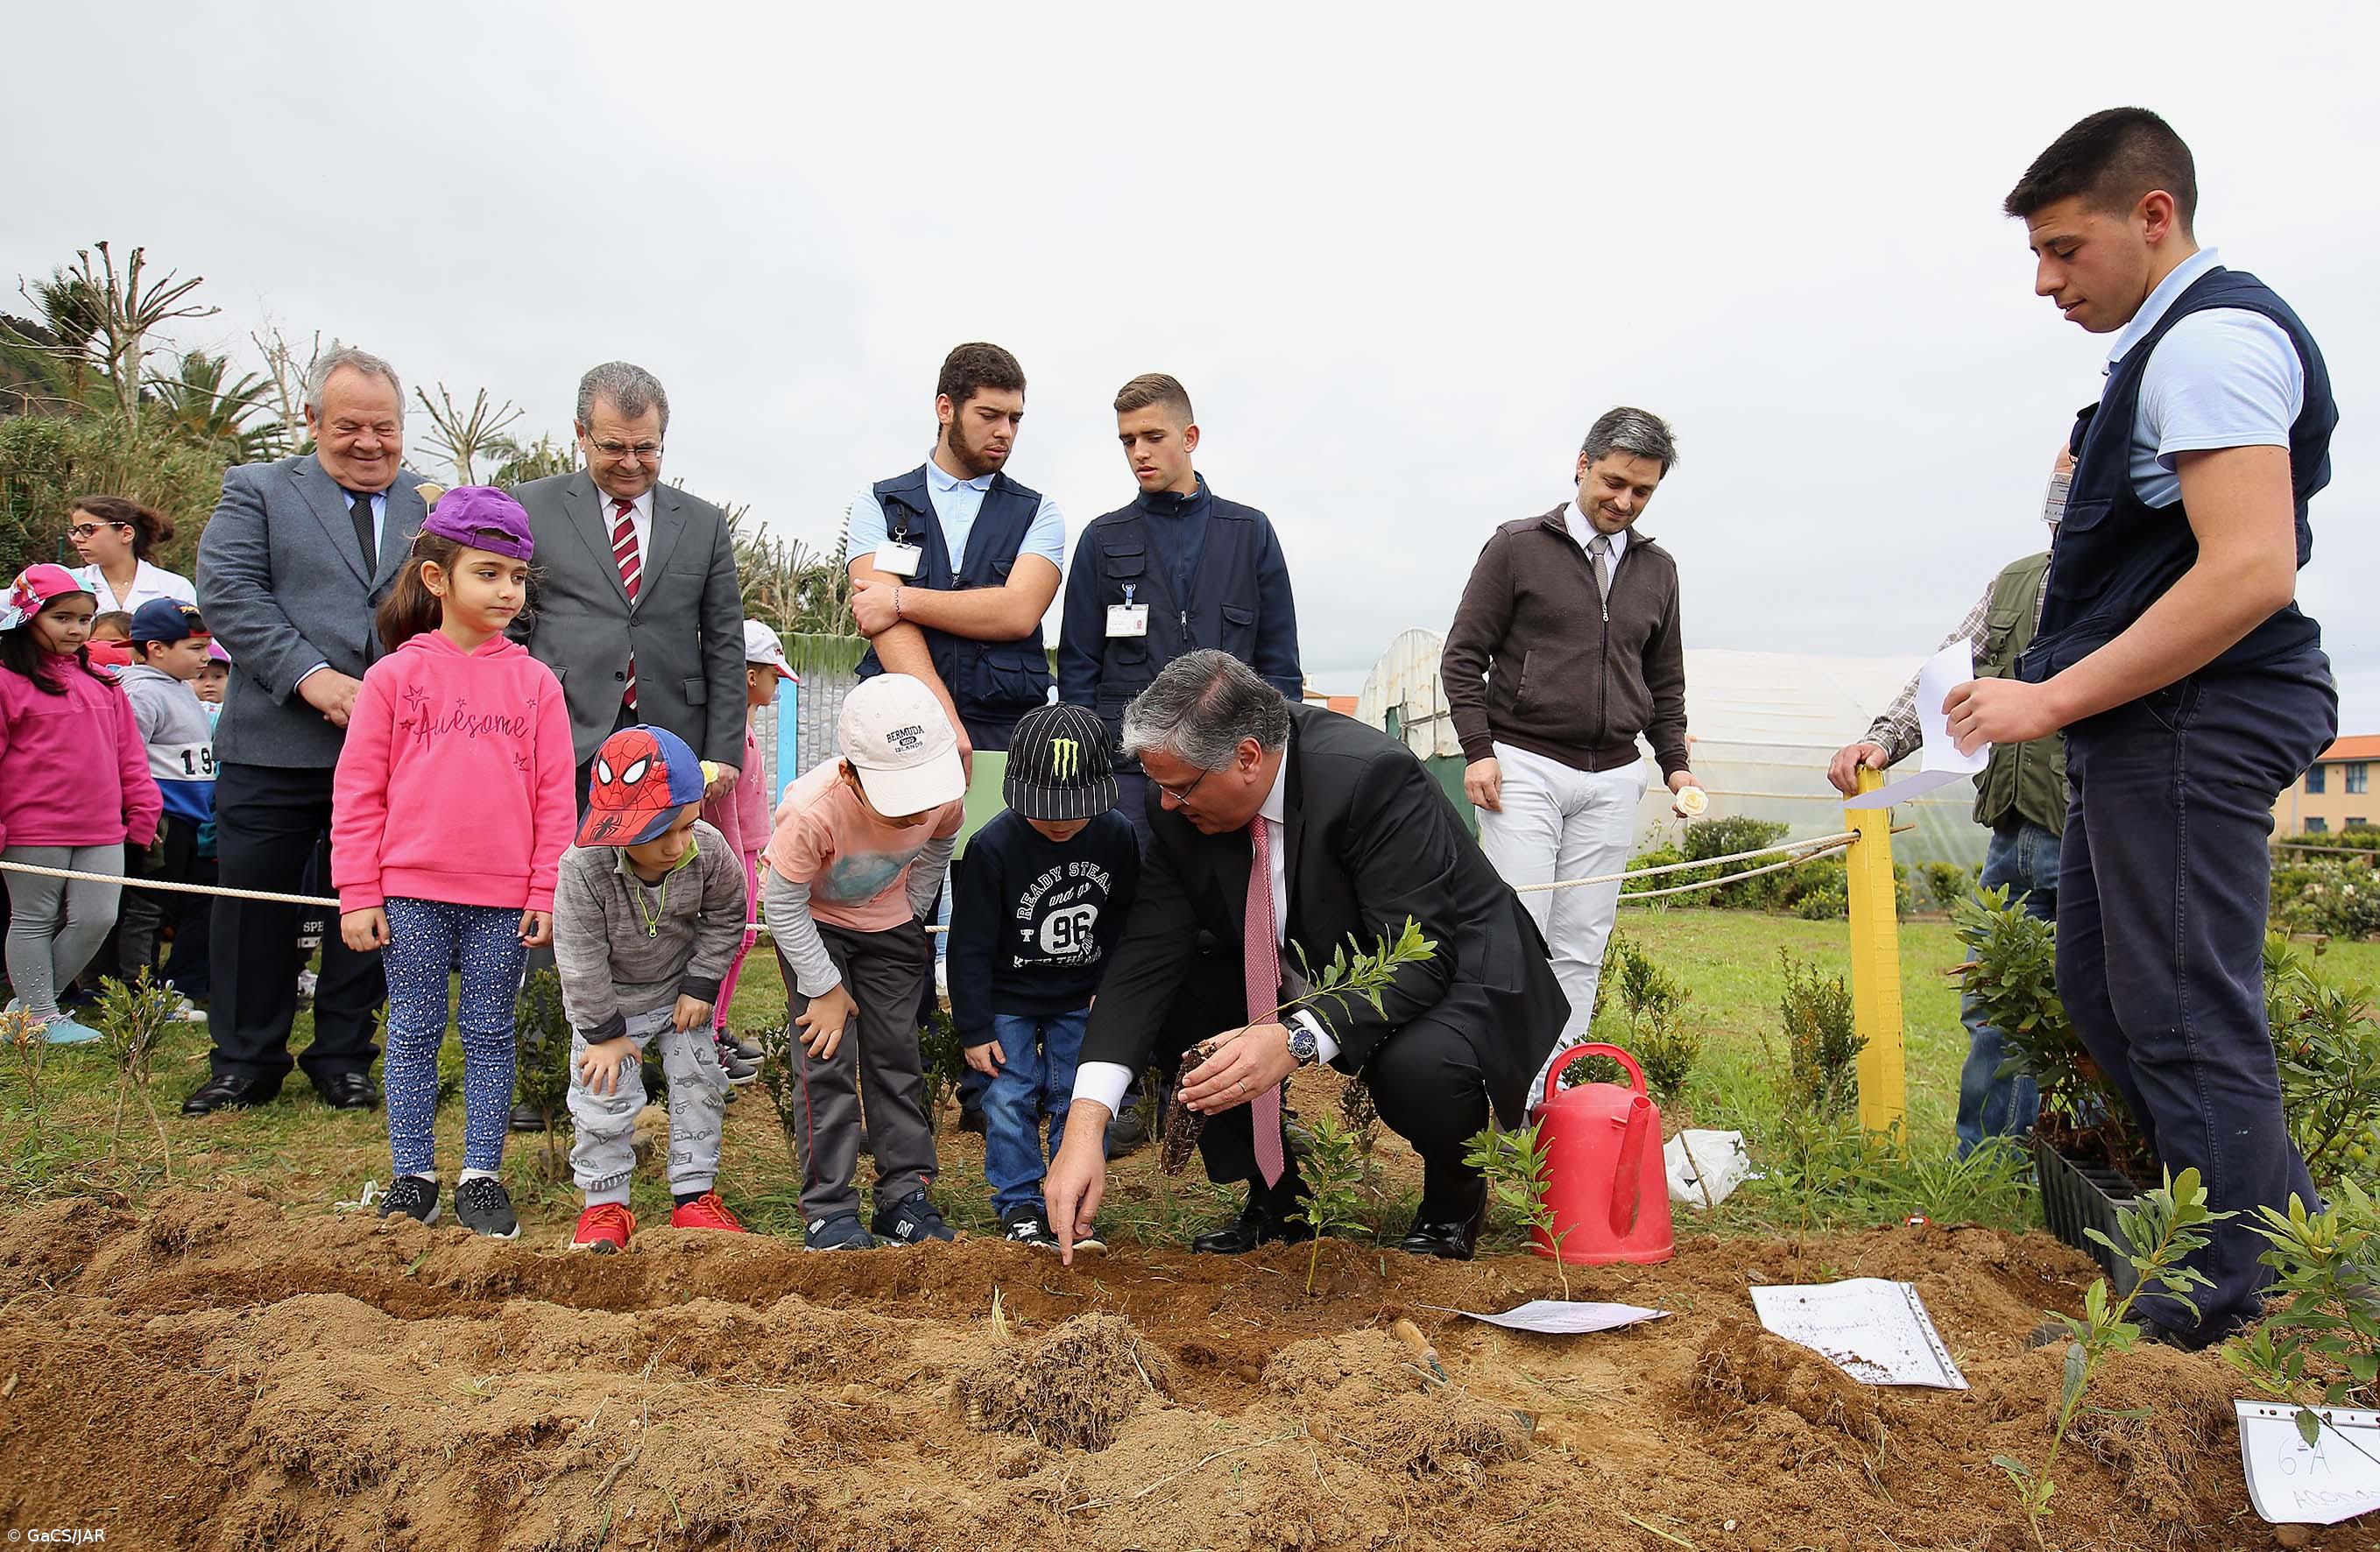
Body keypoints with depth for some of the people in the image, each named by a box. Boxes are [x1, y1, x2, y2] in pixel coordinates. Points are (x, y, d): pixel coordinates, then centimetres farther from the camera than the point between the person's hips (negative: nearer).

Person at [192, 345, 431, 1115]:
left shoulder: (433, 506, 12)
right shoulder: (257, 490, 8)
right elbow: (227, 591, -5)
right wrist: (311, 676, -17)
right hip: (274, 744, -1)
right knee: (256, 906, 7)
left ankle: (343, 1058, 25)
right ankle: (245, 1064, 23)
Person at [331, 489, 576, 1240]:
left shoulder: (535, 682, 3)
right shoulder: (395, 675, 0)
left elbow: (555, 797, 4)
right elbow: (358, 791, 1)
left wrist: (547, 894, 0)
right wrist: (358, 894, -2)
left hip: (505, 899, 1)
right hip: (411, 893, -1)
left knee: (491, 1034, 8)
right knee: (415, 1032, 8)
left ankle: (482, 1176, 18)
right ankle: (411, 1177, 19)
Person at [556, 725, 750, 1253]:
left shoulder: (709, 850, -25)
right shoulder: (583, 868, -34)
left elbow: (725, 918, -5)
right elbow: (580, 960, -23)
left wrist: (700, 985, -9)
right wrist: (604, 1032, -17)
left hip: (681, 990, 3)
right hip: (611, 999, -3)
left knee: (700, 1087, 6)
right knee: (605, 1101, -2)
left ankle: (694, 1194, 21)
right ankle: (605, 1204, 16)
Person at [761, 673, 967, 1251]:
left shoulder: (945, 796, -27)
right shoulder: (813, 812, -39)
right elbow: (783, 906, -24)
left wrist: (912, 914, 3)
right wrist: (825, 988, -17)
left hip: (888, 923, 4)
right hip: (811, 922, -3)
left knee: (897, 1057, 4)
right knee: (828, 1060, -8)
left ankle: (906, 1196, 14)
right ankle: (828, 1209, 1)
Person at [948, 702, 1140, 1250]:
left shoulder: (1117, 837, -13)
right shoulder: (992, 846, -23)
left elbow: (1126, 921, 5)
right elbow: (970, 945, -15)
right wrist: (974, 1029, -12)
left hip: (1082, 999, 2)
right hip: (1008, 1000, -2)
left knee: (1079, 1098, 4)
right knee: (1011, 1098, 1)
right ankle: (1019, 1203, 16)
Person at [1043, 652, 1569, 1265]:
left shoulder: (1371, 777, -32)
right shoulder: (1180, 810, -14)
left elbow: (1421, 960, -34)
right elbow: (1147, 958, -18)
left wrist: (1296, 1041, -48)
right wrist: (1085, 1125, -28)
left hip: (1451, 973, -5)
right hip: (1307, 980, 6)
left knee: (1419, 1069, -37)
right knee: (1163, 1005, -14)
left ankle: (1453, 1193, 0)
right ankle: (1274, 1195, 6)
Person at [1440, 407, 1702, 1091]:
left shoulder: (1657, 569, 14)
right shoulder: (1518, 547, 1)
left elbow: (1665, 682, 21)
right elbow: (1464, 656, 0)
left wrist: (1675, 763, 9)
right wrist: (1478, 750, -9)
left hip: (1613, 779, 4)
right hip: (1524, 768, -4)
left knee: (1581, 946, 3)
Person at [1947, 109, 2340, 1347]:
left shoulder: (2212, 339, -14)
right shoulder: (2168, 346, 18)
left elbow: (2251, 572, -25)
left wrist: (2055, 699, -21)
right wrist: (2061, 695, 15)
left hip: (2188, 724, -11)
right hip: (2147, 726, 11)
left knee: (2187, 1021, -4)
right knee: (2098, 988, 17)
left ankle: (2230, 1320, 8)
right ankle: (2288, 1234, 27)